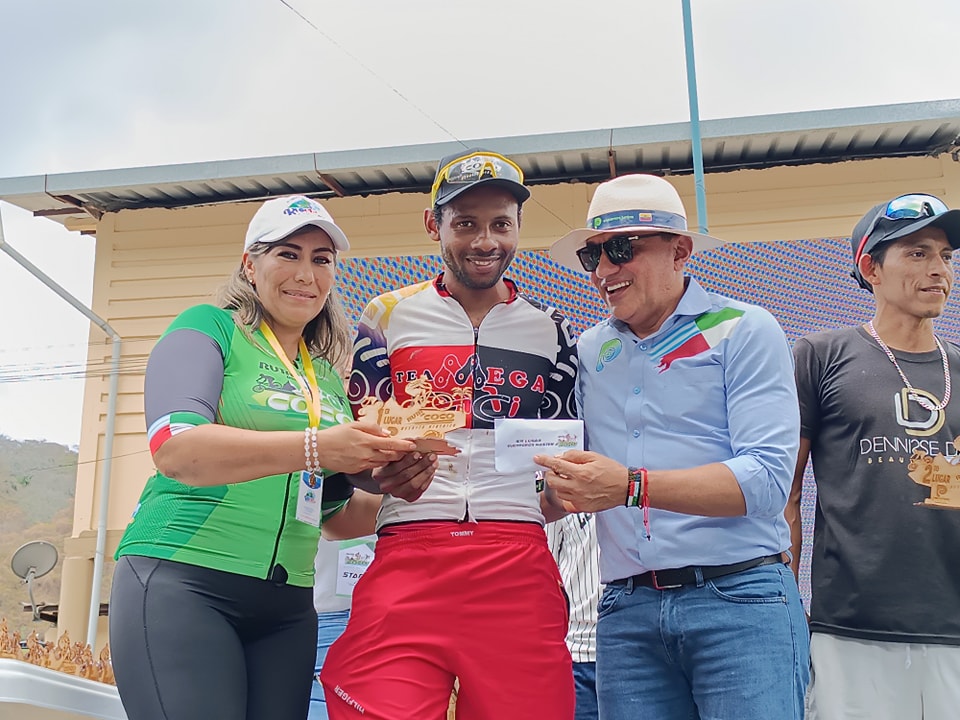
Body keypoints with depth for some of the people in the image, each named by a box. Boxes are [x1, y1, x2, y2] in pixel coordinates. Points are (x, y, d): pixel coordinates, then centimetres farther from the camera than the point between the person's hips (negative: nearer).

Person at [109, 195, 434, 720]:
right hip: (182, 582, -5)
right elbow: (175, 448, -18)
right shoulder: (209, 328, 0)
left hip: (288, 607, 6)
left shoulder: (329, 378, 16)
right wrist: (316, 448, -25)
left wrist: (391, 487, -1)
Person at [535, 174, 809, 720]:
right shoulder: (589, 351, 13)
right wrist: (563, 488, -7)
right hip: (628, 613, 4)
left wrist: (631, 486, -21)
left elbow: (767, 478, -13)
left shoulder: (745, 331, -1)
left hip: (739, 598, -3)